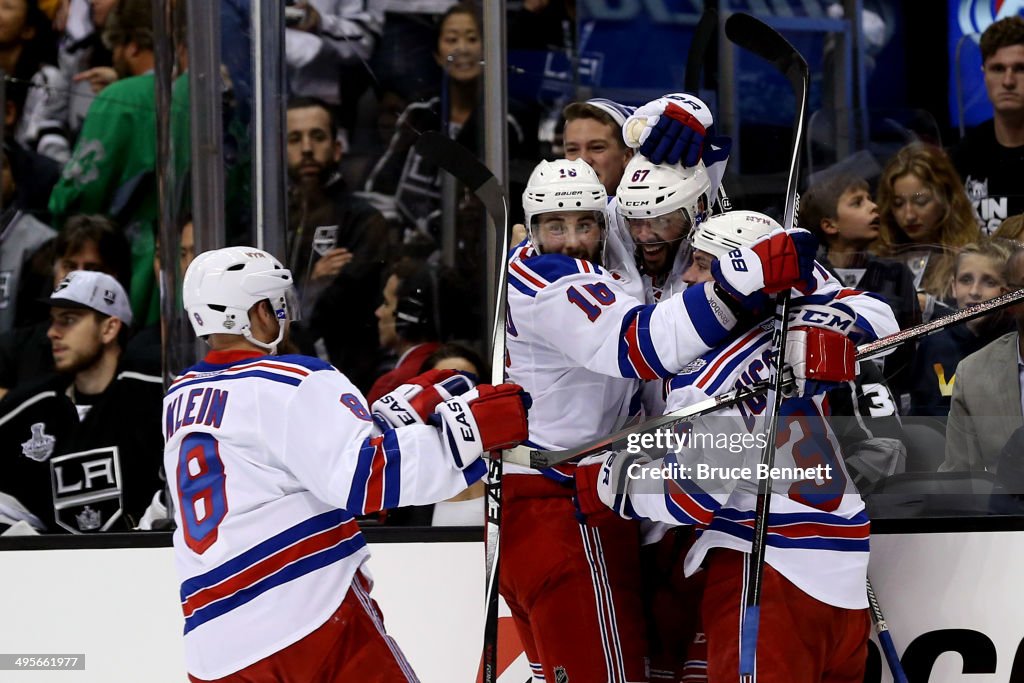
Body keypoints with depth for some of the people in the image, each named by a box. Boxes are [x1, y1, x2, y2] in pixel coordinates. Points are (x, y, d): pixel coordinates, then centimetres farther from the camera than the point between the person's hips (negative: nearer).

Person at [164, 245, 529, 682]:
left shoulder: (179, 400, 17)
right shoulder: (294, 383, -6)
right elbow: (363, 475, -18)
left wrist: (403, 410, 12)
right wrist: (468, 428, -15)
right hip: (309, 623, -6)